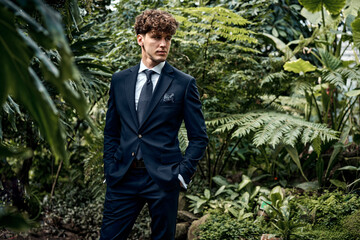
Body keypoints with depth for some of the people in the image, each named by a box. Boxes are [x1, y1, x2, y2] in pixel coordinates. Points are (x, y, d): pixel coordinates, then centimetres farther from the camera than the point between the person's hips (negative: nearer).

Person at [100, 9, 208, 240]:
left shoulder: (184, 83, 0)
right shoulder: (120, 80, 9)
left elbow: (199, 137, 1)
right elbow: (111, 132, 14)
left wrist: (182, 173, -7)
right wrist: (110, 169, 5)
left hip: (163, 178, -2)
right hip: (123, 177, 3)